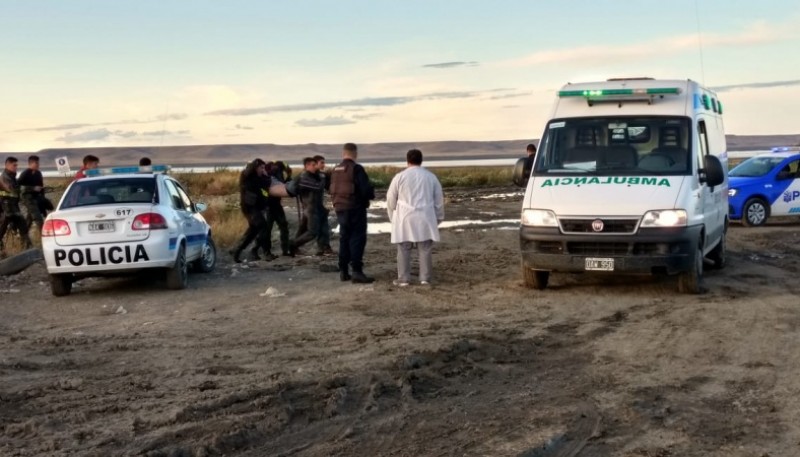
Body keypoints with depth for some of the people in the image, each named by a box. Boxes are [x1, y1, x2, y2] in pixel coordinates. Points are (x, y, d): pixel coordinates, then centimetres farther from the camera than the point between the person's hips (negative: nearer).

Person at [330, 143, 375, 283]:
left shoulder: (335, 170, 9)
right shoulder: (356, 169, -14)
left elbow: (332, 190, 14)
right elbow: (366, 189, -18)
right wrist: (371, 195, 1)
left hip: (340, 208, 7)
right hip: (355, 208, -7)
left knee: (344, 239, 13)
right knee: (357, 239, -4)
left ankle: (343, 271, 15)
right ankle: (356, 271, -8)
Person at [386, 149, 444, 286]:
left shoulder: (400, 176, -1)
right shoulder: (431, 177, 6)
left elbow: (391, 199, 4)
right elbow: (439, 199, 11)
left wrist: (392, 217, 18)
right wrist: (439, 217, 22)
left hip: (405, 218, -2)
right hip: (425, 218, 2)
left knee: (404, 249, 3)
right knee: (425, 249, 5)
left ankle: (403, 279, 3)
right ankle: (425, 278, 3)